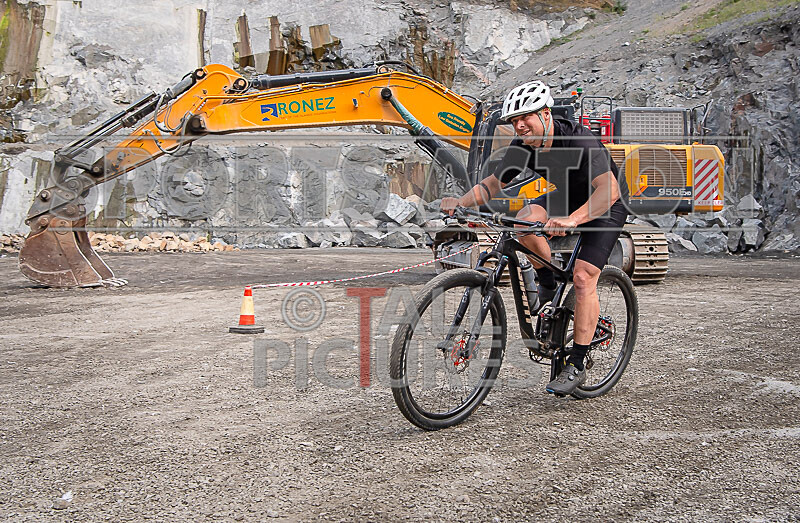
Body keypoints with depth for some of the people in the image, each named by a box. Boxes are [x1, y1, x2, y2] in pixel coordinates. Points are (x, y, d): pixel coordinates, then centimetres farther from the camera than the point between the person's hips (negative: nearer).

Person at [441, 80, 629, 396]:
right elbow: (494, 183, -5)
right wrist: (462, 202, -25)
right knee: (525, 219, -25)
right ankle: (549, 287, -1)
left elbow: (608, 189, -43)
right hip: (566, 196, 6)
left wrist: (571, 220, -58)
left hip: (606, 204, -6)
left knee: (583, 278, -18)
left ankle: (576, 366, -8)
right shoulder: (523, 146, -14)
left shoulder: (579, 139, -33)